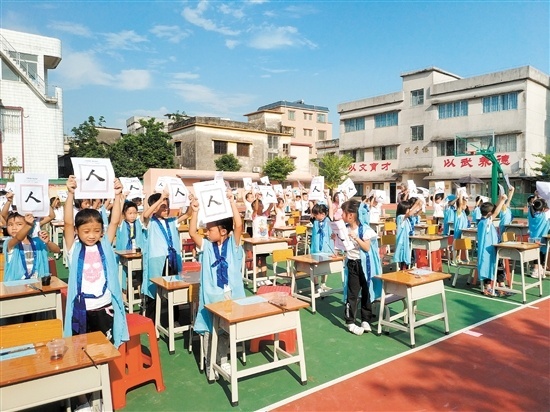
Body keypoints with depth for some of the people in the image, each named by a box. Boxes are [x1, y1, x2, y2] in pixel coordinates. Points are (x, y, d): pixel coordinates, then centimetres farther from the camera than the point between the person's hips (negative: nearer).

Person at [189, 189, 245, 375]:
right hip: (211, 293, 1)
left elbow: (238, 225, -17)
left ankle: (223, 360, 30)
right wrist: (195, 211, -16)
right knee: (209, 328, 6)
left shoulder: (233, 244, -3)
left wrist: (231, 201, -20)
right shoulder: (207, 246, 2)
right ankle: (210, 363, 21)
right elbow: (192, 233, -10)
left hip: (230, 293, -1)